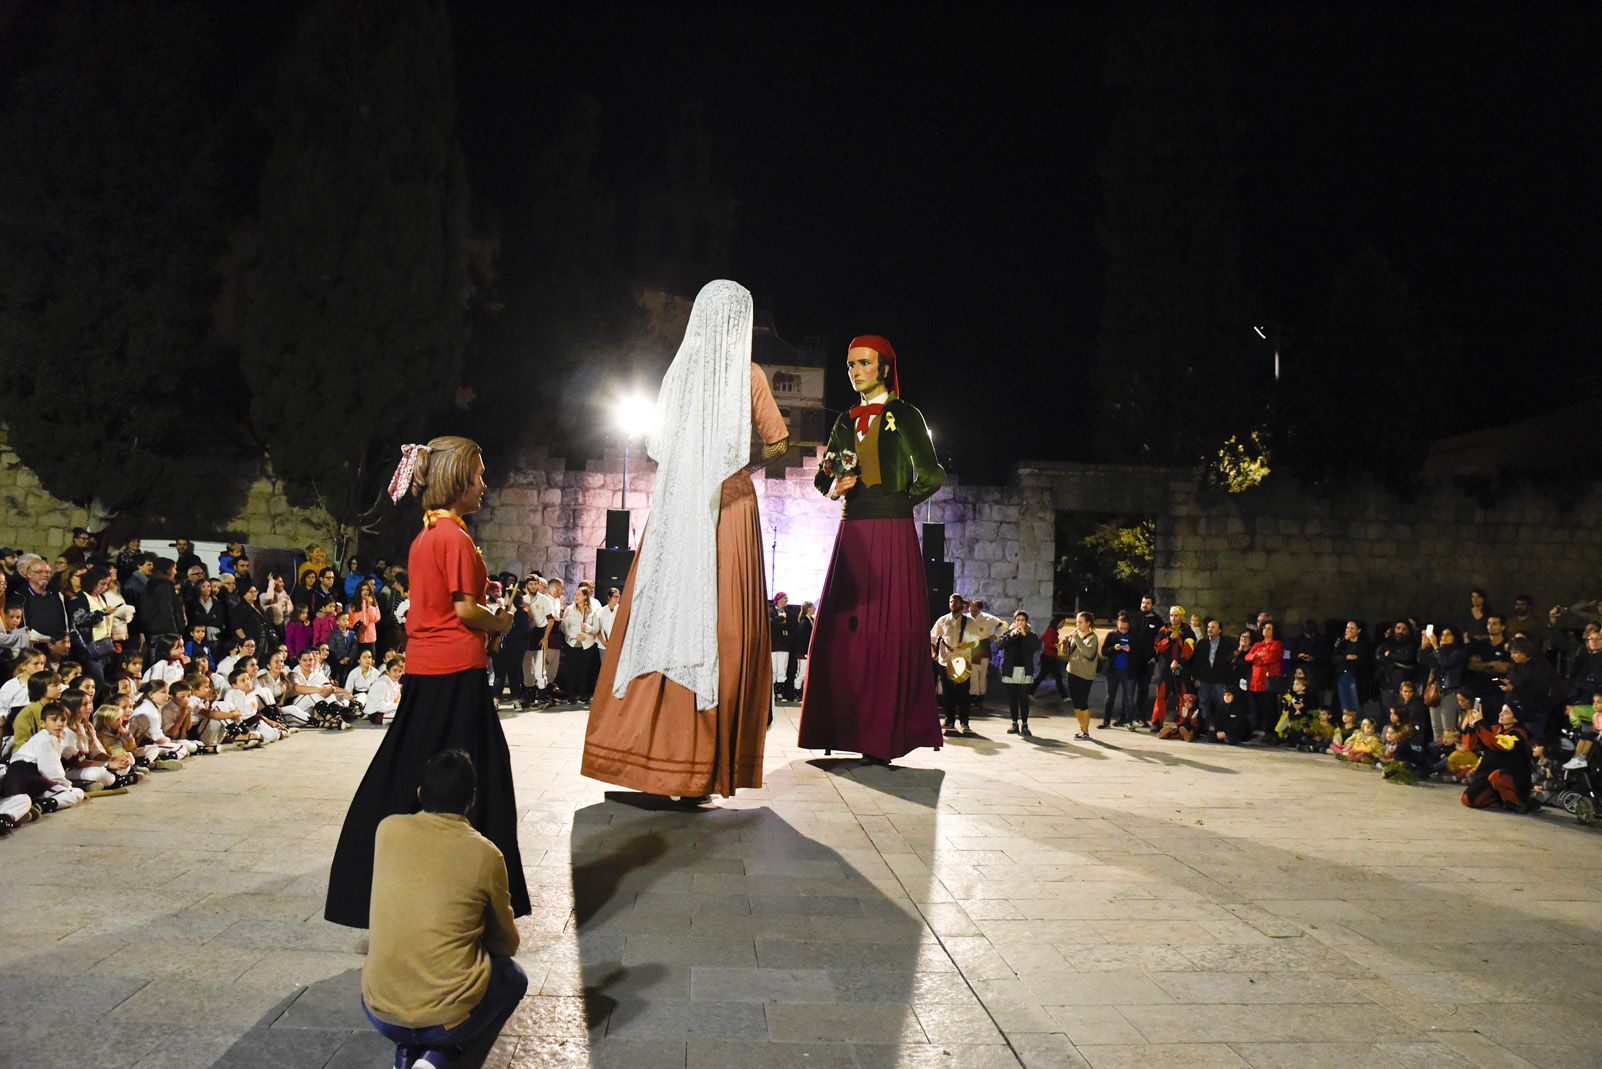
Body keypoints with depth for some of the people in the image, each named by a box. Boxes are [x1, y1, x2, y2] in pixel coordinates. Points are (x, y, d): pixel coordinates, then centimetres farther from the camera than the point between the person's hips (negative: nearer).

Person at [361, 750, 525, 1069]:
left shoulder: (388, 829, -1)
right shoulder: (486, 855, -8)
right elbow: (507, 945, 7)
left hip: (379, 1012, 4)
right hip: (449, 1017, -3)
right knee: (513, 978, 27)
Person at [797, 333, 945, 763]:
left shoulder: (905, 416, 2)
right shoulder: (847, 421, 18)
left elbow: (930, 476, -2)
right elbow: (823, 477, 18)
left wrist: (899, 502, 6)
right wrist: (834, 488, -3)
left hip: (891, 534, -5)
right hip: (852, 533, 6)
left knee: (889, 628, -7)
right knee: (840, 628, 0)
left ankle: (883, 737, -4)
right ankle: (841, 728, 6)